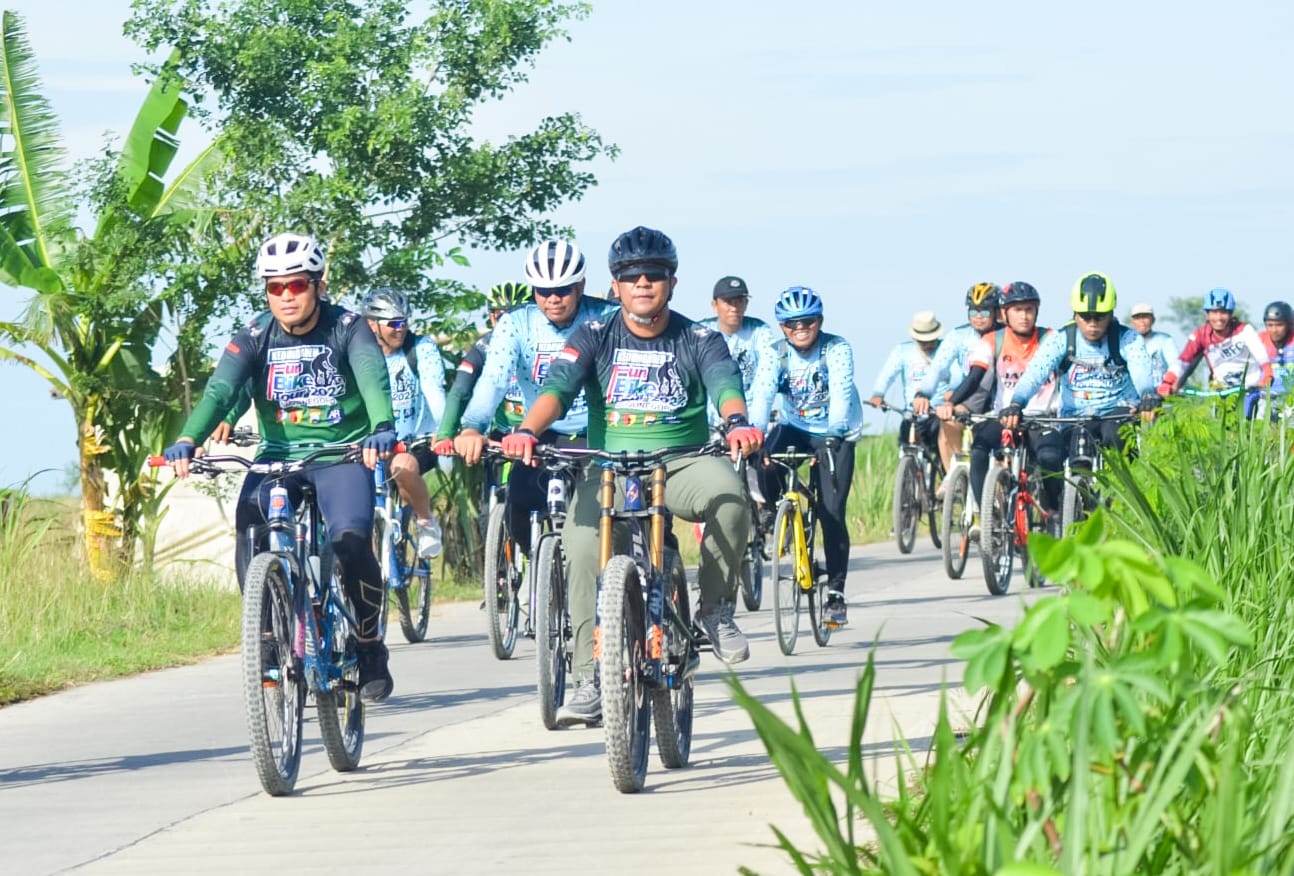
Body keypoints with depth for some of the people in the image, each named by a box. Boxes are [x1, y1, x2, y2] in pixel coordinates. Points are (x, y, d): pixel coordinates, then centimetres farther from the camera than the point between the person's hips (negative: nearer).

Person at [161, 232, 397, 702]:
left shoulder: (348, 328, -8)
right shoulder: (255, 336, -4)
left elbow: (374, 380, -25)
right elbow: (220, 390, -17)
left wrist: (382, 428, -47)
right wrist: (187, 440, -36)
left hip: (341, 455, -2)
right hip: (277, 456, 2)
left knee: (350, 540, -26)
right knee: (249, 539, -22)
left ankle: (370, 646, -4)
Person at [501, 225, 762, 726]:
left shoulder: (699, 341, 4)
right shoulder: (594, 338, 5)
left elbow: (725, 382, -15)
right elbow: (558, 385, -11)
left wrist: (738, 422, -39)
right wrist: (527, 431, -32)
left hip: (682, 464, 0)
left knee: (726, 492, -34)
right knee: (582, 547, -27)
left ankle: (716, 608, -11)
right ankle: (589, 681, -19)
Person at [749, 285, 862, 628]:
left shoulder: (837, 350, -17)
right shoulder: (777, 354, -10)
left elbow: (841, 393, -29)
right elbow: (762, 394, -24)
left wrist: (833, 433, -44)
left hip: (835, 435, -2)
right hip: (794, 428, 2)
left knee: (831, 513, -13)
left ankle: (836, 592, -5)